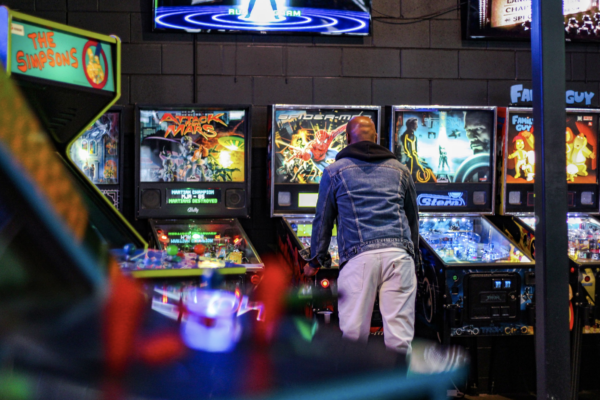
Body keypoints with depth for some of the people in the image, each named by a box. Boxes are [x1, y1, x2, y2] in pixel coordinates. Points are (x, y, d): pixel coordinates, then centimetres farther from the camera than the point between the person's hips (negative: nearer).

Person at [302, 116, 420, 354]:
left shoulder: (335, 172, 15)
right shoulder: (400, 171, 22)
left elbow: (323, 221, 18)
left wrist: (315, 261, 29)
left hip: (359, 256, -2)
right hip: (399, 254, 2)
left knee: (354, 334, 2)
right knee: (399, 336, 0)